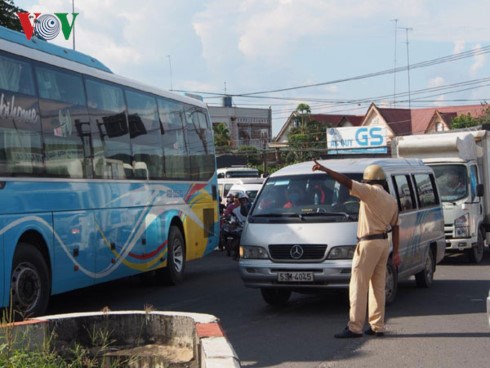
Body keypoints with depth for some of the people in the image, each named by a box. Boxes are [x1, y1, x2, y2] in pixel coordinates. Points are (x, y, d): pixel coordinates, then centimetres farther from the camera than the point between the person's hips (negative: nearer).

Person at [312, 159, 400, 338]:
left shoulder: (371, 191, -9)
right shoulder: (392, 200, 15)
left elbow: (346, 181, -17)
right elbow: (395, 227, 16)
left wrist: (324, 169, -13)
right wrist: (396, 252, 17)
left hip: (368, 243, -8)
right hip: (384, 243, 8)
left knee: (358, 286, -7)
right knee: (378, 287, 12)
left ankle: (355, 327, -9)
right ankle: (377, 327, 14)